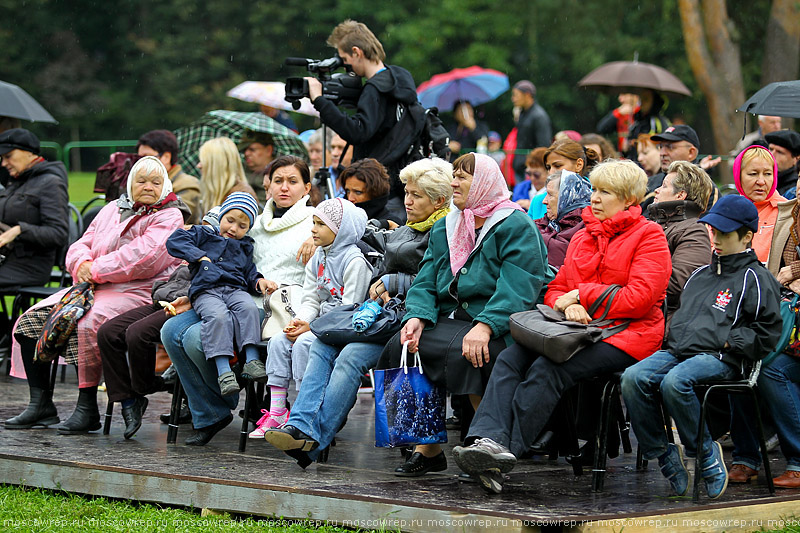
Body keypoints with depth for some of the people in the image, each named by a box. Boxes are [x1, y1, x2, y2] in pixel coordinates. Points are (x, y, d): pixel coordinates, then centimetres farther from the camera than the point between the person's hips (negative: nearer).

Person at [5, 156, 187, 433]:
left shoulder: (169, 217, -2)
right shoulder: (112, 209, 21)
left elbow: (143, 257, -17)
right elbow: (81, 245, 18)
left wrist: (96, 271, -17)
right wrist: (82, 263, -7)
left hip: (135, 293, -8)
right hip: (92, 287, 8)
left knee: (87, 324, -35)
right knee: (32, 318, -6)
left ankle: (87, 409, -27)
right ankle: (41, 405, -5)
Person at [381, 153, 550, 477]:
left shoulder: (516, 228, -3)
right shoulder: (444, 229, 21)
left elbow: (517, 289, -16)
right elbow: (425, 282, 14)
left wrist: (485, 326, -30)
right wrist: (417, 316, -9)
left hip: (500, 327, -6)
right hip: (450, 318, 6)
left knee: (460, 352, -36)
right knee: (401, 346, -19)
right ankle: (427, 449, -13)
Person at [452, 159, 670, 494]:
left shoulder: (648, 235, 1)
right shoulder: (582, 238, 24)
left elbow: (639, 299, -10)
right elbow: (556, 289, 21)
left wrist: (582, 295, -5)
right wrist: (566, 304, -4)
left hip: (626, 333, -7)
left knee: (547, 369, -31)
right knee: (510, 359, -21)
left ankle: (505, 452, -35)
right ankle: (488, 439, -39)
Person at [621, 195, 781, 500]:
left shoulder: (755, 278, 5)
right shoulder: (700, 274, 28)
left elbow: (768, 331, -1)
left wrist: (727, 340, -9)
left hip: (720, 359, -7)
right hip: (677, 351, 7)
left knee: (675, 382, -37)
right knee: (633, 378, -23)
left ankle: (706, 452, -17)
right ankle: (662, 453, -12)